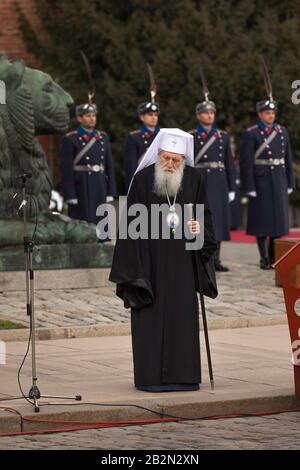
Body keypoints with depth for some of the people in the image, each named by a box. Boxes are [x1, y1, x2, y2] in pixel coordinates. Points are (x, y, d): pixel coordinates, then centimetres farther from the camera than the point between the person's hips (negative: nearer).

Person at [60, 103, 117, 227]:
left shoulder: (103, 137, 12)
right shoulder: (70, 139, -4)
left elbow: (109, 166, 13)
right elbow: (66, 169, -9)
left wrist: (111, 192, 7)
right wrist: (70, 196, -14)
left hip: (100, 189, 5)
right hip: (81, 191, -5)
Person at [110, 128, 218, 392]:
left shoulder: (193, 179, 2)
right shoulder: (142, 179, -6)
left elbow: (205, 213, 13)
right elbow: (131, 222, -4)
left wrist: (201, 228, -11)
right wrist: (133, 269, -8)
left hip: (182, 263, 3)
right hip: (150, 261, -3)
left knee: (183, 317, 4)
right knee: (151, 318, -2)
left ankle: (182, 375, 10)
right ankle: (151, 377, 3)